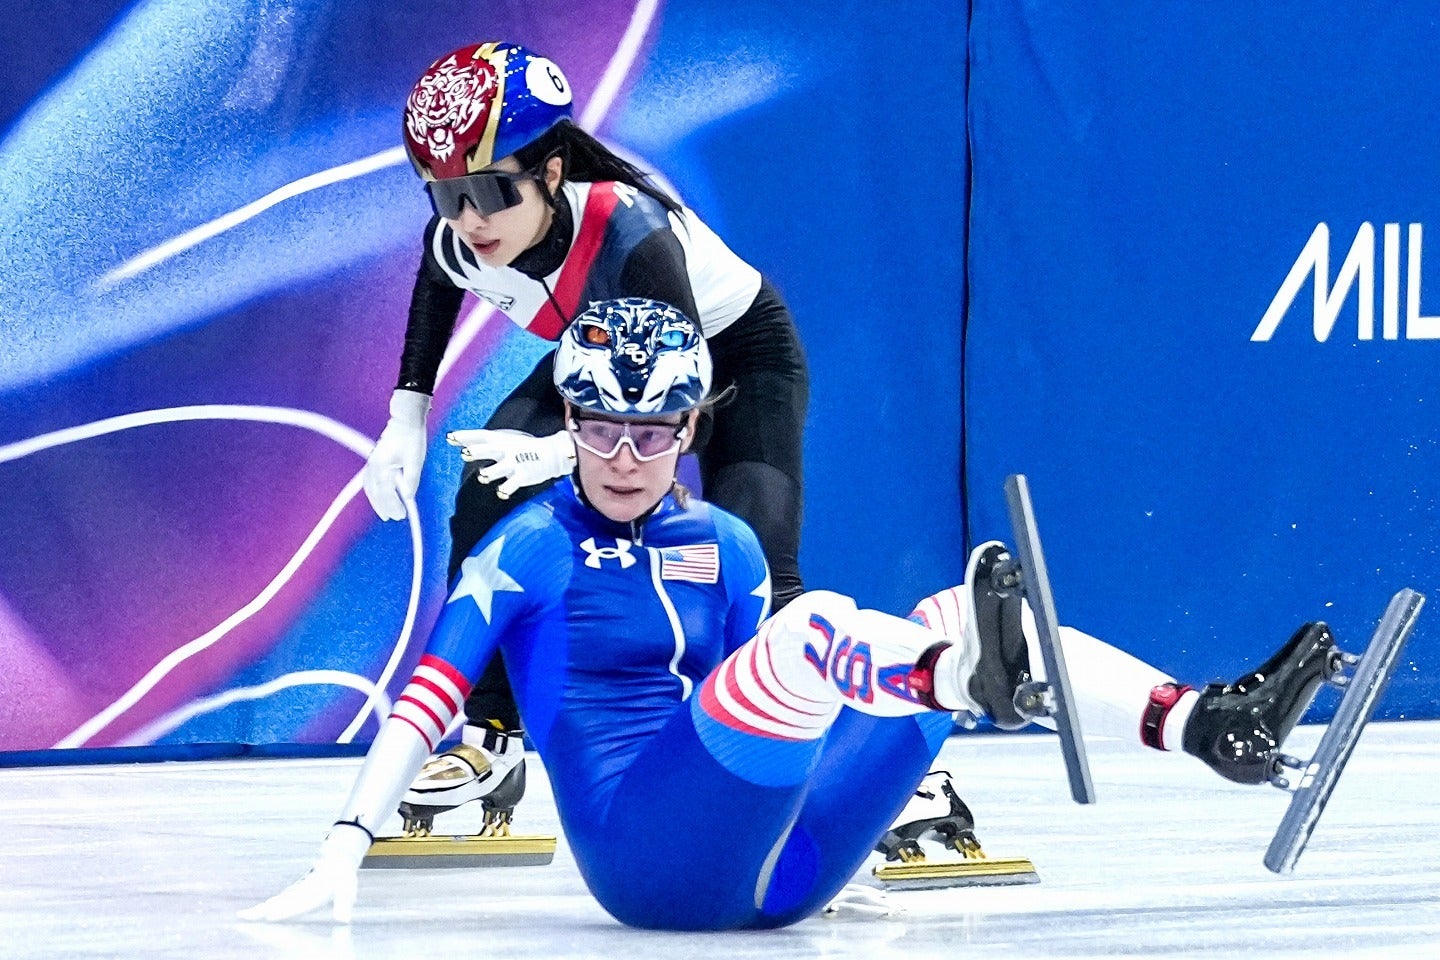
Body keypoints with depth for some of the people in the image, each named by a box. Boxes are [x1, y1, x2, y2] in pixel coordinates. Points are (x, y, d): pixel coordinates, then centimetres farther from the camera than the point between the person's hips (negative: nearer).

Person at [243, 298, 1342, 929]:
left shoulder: (726, 546, 17)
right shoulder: (530, 549, 1)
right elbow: (429, 695, -7)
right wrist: (346, 848, -17)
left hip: (770, 863, 6)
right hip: (644, 854, -6)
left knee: (957, 631, -6)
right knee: (817, 625, -27)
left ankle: (1206, 723, -21)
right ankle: (974, 663, -56)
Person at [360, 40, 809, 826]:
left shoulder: (629, 233, -42)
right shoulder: (458, 245, -24)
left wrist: (565, 451, -52)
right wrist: (408, 413, 0)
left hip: (739, 352, -6)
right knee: (488, 501, -15)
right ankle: (490, 737, -2)